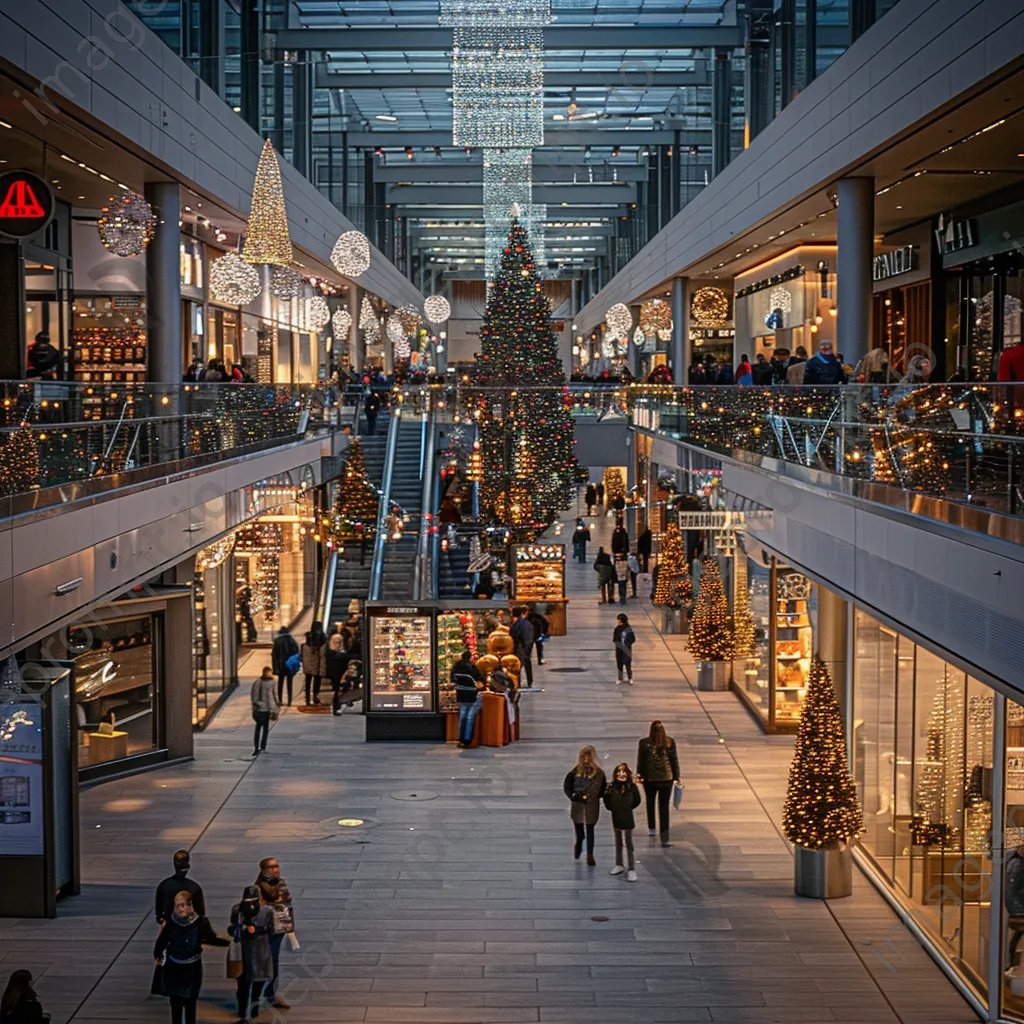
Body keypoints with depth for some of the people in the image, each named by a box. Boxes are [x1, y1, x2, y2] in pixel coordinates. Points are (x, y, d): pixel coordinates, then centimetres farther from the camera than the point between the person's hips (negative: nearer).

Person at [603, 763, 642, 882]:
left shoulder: (632, 787, -13)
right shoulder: (612, 787, -7)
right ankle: (619, 865, 34)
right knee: (618, 842, 19)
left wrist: (627, 808, -2)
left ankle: (631, 869, 4)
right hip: (616, 818, 4)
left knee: (628, 843, -1)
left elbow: (637, 801, -1)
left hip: (627, 818, -4)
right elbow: (607, 803, 1)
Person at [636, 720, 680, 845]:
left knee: (650, 803, 17)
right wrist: (676, 777, 5)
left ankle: (651, 829, 29)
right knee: (664, 807, 6)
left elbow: (640, 761, -3)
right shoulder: (670, 742, -8)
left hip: (649, 779, -1)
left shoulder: (644, 743, -11)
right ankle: (664, 838, 7)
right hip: (666, 778, 1)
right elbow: (674, 760, -1)